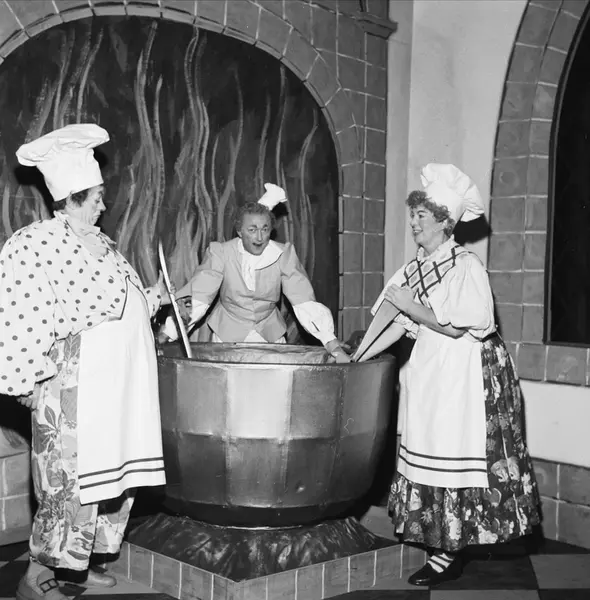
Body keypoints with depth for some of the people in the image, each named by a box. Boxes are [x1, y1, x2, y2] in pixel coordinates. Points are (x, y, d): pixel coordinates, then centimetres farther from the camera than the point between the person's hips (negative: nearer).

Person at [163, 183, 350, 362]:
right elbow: (197, 298, -21)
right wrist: (165, 338, -33)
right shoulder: (221, 253, -17)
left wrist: (335, 348, -31)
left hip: (270, 333, 1)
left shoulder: (283, 255, -15)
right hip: (227, 334, -1)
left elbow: (304, 303, -20)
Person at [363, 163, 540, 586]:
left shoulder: (466, 266, -12)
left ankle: (449, 555, 6)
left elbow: (456, 327, -17)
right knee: (429, 454, 7)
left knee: (456, 454, -2)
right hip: (430, 372, 7)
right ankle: (443, 547, 15)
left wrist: (411, 306, -14)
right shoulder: (417, 269, 9)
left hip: (466, 372, -7)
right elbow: (399, 325, 7)